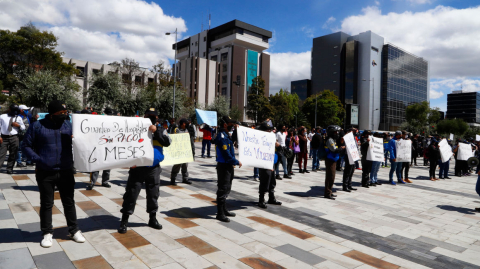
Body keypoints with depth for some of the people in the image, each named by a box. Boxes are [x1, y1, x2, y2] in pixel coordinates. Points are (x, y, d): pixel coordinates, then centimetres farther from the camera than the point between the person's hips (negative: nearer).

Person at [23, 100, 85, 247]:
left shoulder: (69, 125, 1)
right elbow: (26, 146, 1)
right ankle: (47, 233, 26)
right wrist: (37, 159, -13)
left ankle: (74, 230, 24)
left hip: (66, 172, 1)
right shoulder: (37, 126, -3)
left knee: (69, 202, 10)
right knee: (46, 204, 11)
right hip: (45, 173, -1)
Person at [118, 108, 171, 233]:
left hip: (154, 169, 2)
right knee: (131, 194, 1)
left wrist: (156, 131, -20)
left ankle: (152, 219, 27)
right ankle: (124, 220, 14)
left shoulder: (160, 130, 6)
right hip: (137, 168, -2)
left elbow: (167, 142, -11)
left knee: (153, 194, 12)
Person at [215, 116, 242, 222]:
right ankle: (220, 214, 9)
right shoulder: (222, 137, -19)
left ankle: (224, 210, 32)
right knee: (223, 189, -2)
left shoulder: (227, 135, 13)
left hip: (229, 166, 10)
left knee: (227, 189, 18)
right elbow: (226, 154, -23)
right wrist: (237, 162, -13)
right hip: (223, 166, -10)